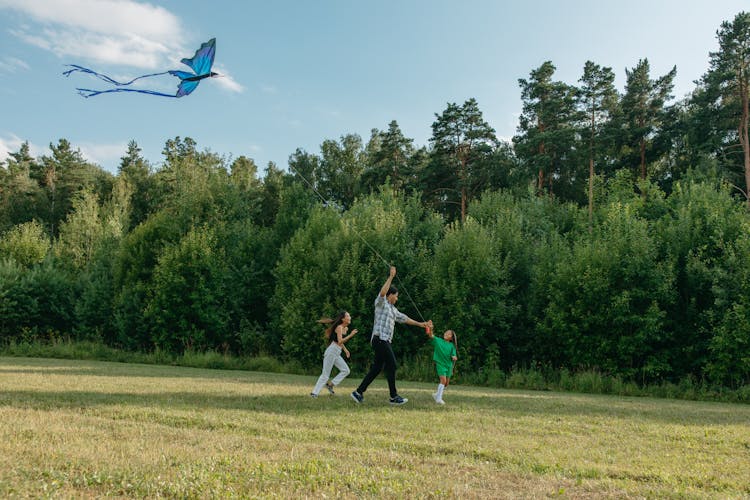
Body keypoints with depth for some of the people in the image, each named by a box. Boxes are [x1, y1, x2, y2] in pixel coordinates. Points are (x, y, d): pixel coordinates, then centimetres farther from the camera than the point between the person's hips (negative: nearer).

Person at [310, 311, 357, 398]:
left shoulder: (346, 328, 13)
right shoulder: (339, 327, -13)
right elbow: (339, 341, -23)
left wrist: (345, 349, 17)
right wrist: (350, 335, -24)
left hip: (337, 354, 9)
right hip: (331, 352, -9)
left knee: (346, 370, 2)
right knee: (325, 374, -5)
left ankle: (330, 384, 8)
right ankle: (314, 392, 1)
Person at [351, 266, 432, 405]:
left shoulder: (393, 309, 24)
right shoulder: (381, 303, -2)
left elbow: (404, 319, 29)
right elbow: (383, 292, -23)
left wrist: (421, 324, 29)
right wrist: (391, 277, -22)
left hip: (385, 341, 9)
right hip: (380, 339, -9)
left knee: (377, 368, 7)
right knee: (391, 366, -8)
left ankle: (359, 392, 9)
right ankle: (394, 397, -4)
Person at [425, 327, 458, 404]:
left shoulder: (452, 345, 5)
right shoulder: (438, 340, -1)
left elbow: (453, 355, 0)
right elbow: (431, 336, -17)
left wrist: (454, 357, -24)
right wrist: (430, 330, -38)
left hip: (448, 365, 4)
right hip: (440, 363, -4)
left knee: (446, 383, 9)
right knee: (443, 380, -19)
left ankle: (437, 394, 32)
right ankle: (439, 398, -10)